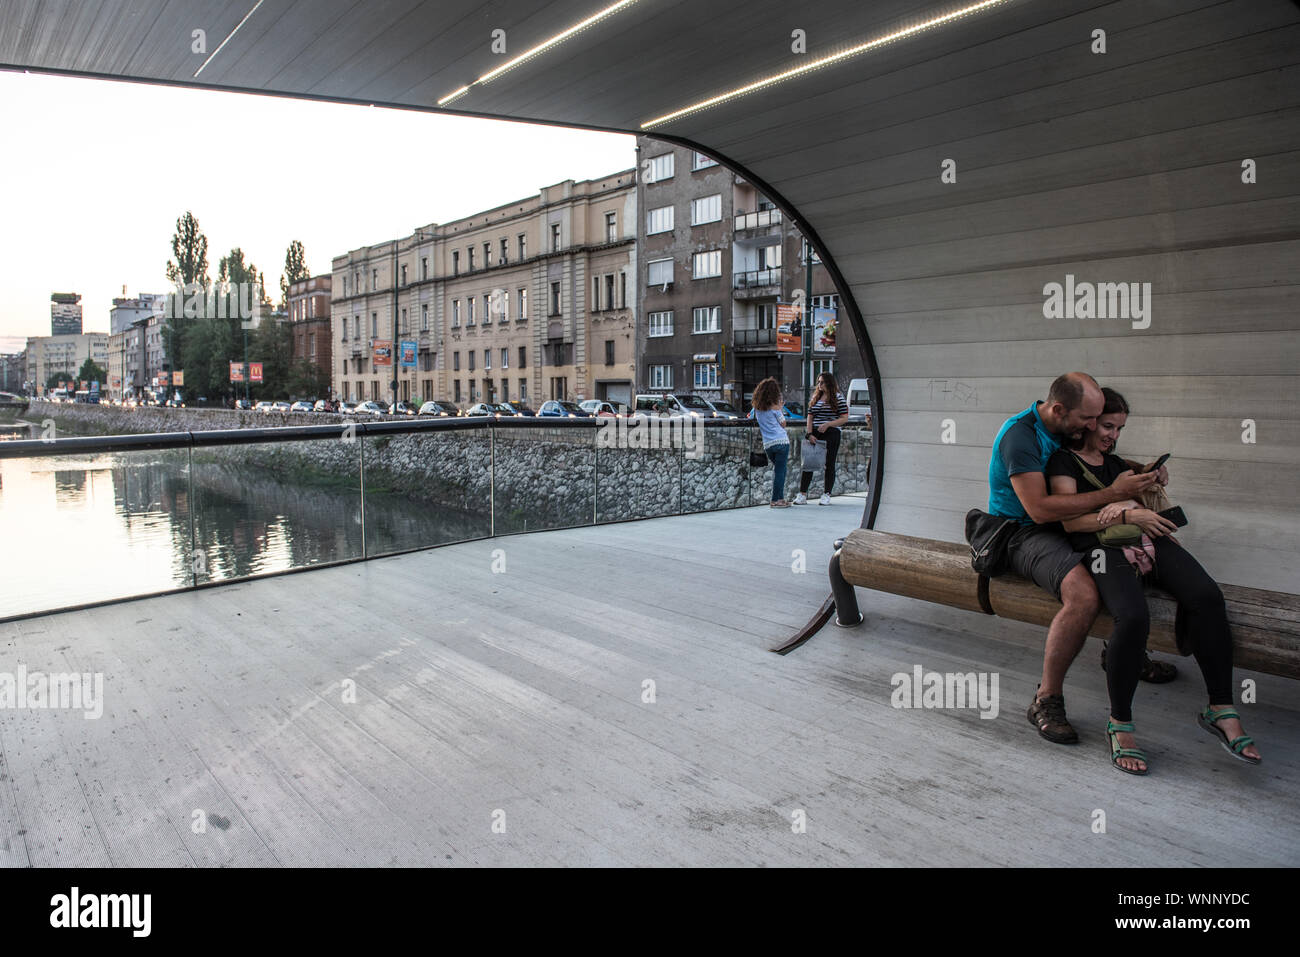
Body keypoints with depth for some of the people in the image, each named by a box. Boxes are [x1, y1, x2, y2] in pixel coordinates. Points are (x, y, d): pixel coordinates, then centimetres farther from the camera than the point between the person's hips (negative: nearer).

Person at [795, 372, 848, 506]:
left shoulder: (838, 398, 0)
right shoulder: (815, 398, 14)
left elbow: (845, 418, -4)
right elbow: (810, 418, 12)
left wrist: (828, 424, -15)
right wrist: (810, 434, -2)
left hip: (831, 434, -4)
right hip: (815, 434, 4)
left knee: (829, 464, 0)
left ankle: (826, 495, 8)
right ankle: (802, 494, 1)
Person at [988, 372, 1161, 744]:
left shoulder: (1070, 431, 6)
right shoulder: (1020, 435, -21)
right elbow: (1039, 509, -29)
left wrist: (1144, 472, 3)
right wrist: (1111, 494, -27)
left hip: (1068, 525, 9)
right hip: (1023, 533, -9)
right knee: (1084, 595, -33)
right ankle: (1046, 700, -19)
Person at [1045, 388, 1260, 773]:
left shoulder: (1117, 463, 31)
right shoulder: (1064, 461, 9)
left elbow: (1142, 507, 22)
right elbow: (1070, 520, -2)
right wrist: (1128, 515, -6)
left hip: (1147, 542, 7)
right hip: (1105, 549, -7)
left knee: (1207, 596, -24)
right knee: (1133, 617, -35)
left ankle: (1221, 710, -17)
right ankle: (1120, 723, -17)